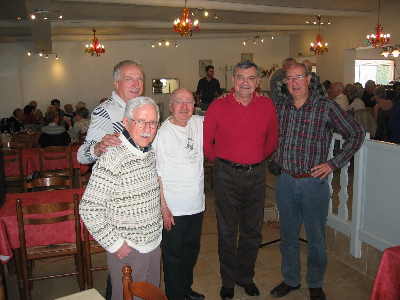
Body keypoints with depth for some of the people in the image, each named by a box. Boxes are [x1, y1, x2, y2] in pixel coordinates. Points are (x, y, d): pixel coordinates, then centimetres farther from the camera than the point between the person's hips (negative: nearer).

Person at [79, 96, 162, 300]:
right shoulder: (112, 159, -23)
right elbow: (88, 209, -23)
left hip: (154, 244, 7)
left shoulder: (151, 153, 2)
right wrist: (114, 244, -19)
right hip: (127, 250, -7)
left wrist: (157, 232, 14)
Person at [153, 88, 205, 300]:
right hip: (174, 208, -6)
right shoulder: (163, 133, -14)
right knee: (173, 254, 9)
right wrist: (163, 208, -16)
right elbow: (156, 175, -14)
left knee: (191, 249, 22)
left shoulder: (199, 124, 2)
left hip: (196, 205, 7)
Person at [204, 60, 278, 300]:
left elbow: (272, 139, 15)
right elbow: (205, 141, 1)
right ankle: (228, 281, 27)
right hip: (227, 175, -2)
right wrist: (221, 161, 4)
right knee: (227, 231, 8)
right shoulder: (218, 107, -6)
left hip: (256, 174, 3)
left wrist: (258, 157, 10)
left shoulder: (267, 105, 1)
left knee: (253, 230, 13)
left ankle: (246, 277, 34)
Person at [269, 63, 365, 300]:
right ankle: (291, 280, 35)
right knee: (288, 235, 16)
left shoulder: (327, 107, -7)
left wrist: (333, 164, -8)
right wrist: (275, 160, 7)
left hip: (314, 182, -3)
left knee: (316, 238, 10)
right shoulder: (280, 107, 3)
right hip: (285, 181, 3)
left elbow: (357, 133, -3)